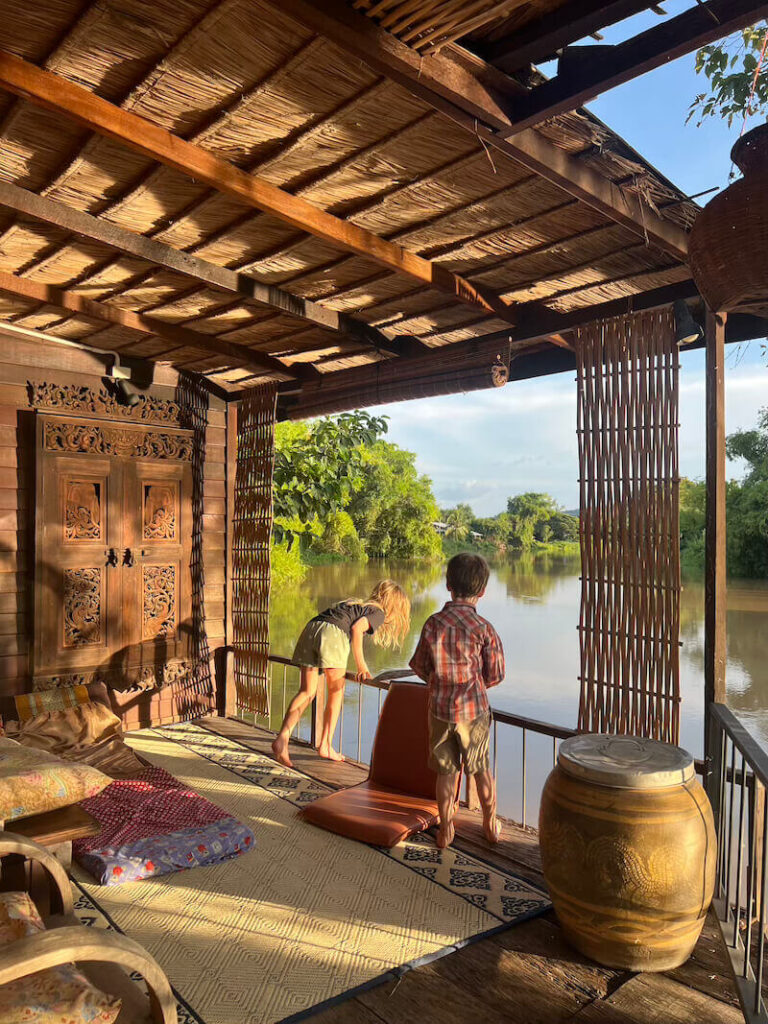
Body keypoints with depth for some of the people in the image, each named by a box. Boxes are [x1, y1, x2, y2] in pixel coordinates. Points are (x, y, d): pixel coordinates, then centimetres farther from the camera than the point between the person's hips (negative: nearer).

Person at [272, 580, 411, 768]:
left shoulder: (354, 602, 35)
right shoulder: (378, 612, 14)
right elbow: (356, 628, -5)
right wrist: (361, 665, -3)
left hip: (310, 629, 6)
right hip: (333, 634, -6)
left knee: (307, 692, 7)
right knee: (336, 692, 12)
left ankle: (282, 738, -8)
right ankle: (325, 745, 15)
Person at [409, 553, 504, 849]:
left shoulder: (433, 623, -9)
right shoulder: (484, 628, -15)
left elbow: (420, 667, -1)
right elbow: (495, 675, -6)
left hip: (440, 710, 1)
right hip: (475, 710, -1)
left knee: (446, 772, 15)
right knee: (481, 770, 17)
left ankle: (446, 830, 26)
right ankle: (491, 825, 34)